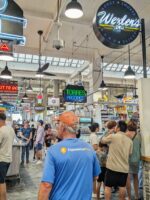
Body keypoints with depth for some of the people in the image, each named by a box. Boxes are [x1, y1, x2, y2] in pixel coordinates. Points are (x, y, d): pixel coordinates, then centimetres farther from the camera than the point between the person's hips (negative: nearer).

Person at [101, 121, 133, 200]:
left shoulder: (112, 136, -12)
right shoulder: (129, 140, 4)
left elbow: (102, 140, 4)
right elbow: (129, 153, 11)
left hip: (112, 167, -4)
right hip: (124, 167, 5)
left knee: (108, 186, 8)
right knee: (122, 186, 17)